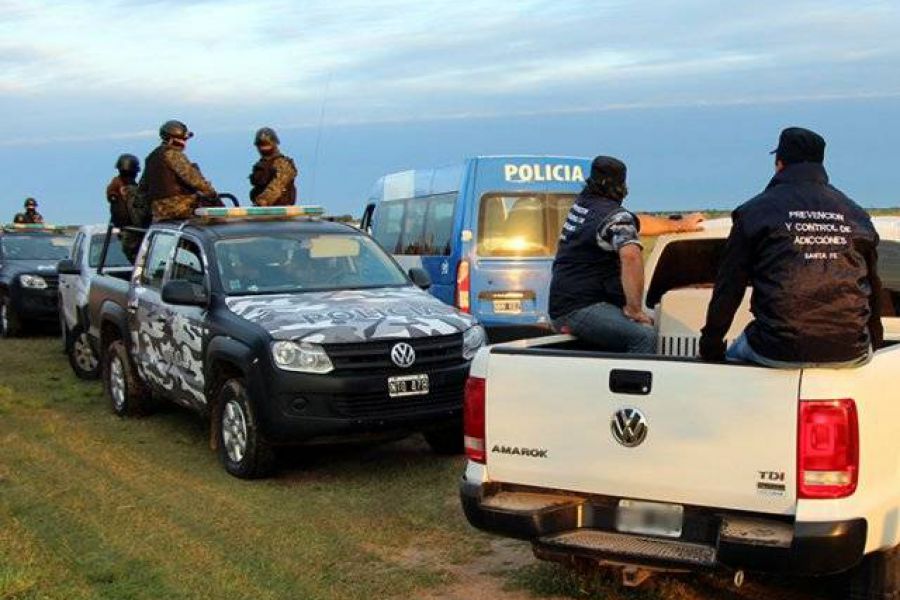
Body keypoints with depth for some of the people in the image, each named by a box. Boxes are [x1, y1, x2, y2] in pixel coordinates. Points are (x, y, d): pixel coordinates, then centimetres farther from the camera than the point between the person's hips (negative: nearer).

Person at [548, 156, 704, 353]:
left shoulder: (582, 203, 16)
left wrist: (679, 224, 34)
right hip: (580, 309, -9)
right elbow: (631, 256, -31)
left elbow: (636, 222, 27)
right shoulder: (616, 216, -12)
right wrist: (634, 309, -25)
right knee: (644, 336, -25)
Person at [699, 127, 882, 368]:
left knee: (733, 354, 25)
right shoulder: (857, 214, 12)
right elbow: (873, 288, 18)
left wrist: (710, 350, 10)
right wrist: (873, 345, 31)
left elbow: (727, 291, 1)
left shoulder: (754, 211, 2)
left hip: (778, 352, -3)